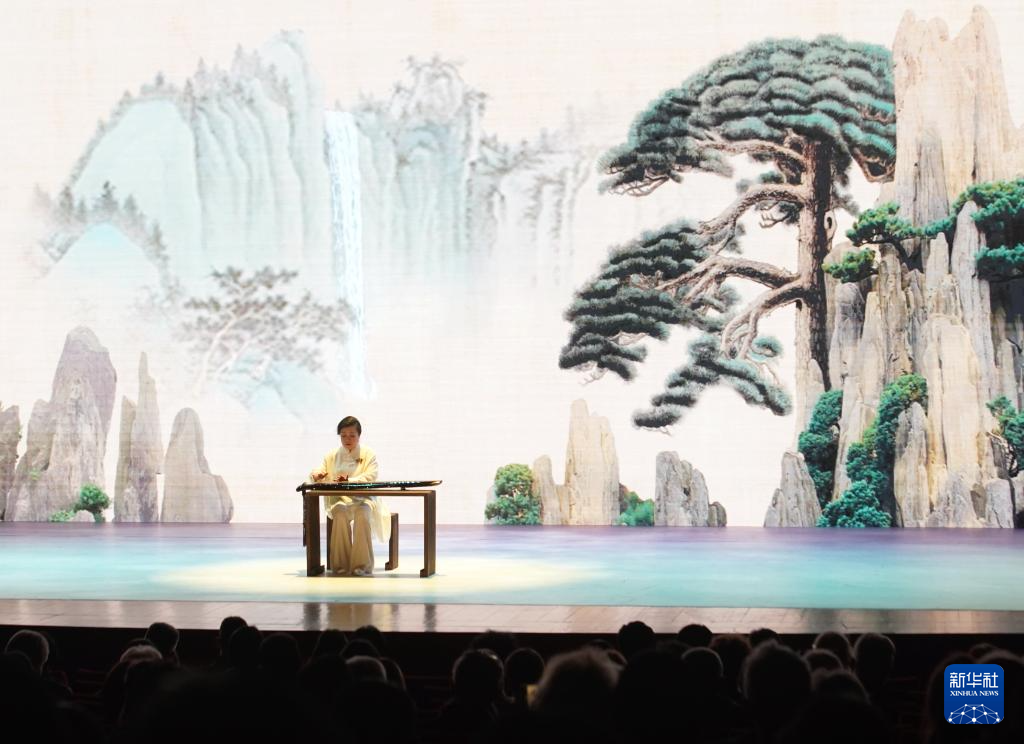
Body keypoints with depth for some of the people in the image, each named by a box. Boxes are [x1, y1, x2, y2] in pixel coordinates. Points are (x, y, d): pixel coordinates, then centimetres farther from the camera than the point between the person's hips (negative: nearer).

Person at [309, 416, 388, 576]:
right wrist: (317, 475, -16)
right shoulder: (332, 456, 16)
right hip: (339, 499, 1)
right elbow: (318, 473, 11)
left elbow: (370, 477, -8)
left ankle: (362, 565, -34)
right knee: (341, 515, -34)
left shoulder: (369, 455, 7)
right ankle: (341, 565, -28)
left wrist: (349, 480, -26)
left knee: (362, 515, -36)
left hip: (363, 499, -1)